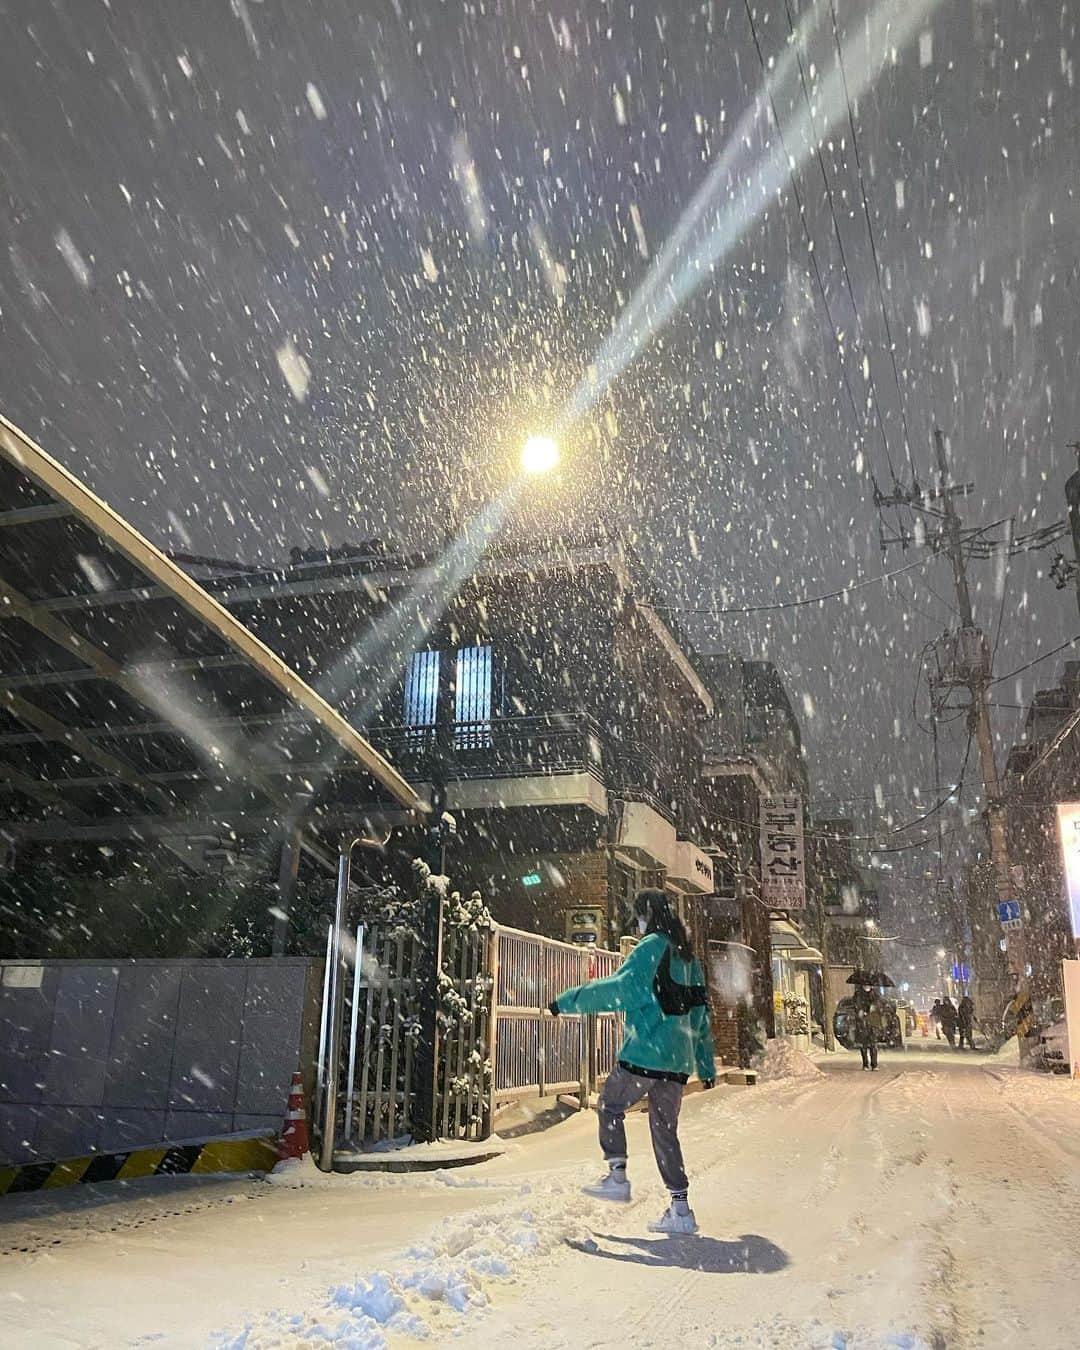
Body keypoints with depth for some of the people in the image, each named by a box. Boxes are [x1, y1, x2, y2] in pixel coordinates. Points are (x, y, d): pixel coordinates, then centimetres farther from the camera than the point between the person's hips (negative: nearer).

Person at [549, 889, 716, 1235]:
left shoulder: (652, 947, -9)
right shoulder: (687, 956, 16)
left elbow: (617, 989, -18)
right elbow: (700, 1014, 19)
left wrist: (567, 1001, -13)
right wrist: (707, 1065, 24)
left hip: (645, 1052, -7)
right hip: (679, 1059, 7)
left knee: (611, 1105, 13)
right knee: (665, 1129, 11)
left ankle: (617, 1176, 7)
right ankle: (680, 1209, 8)